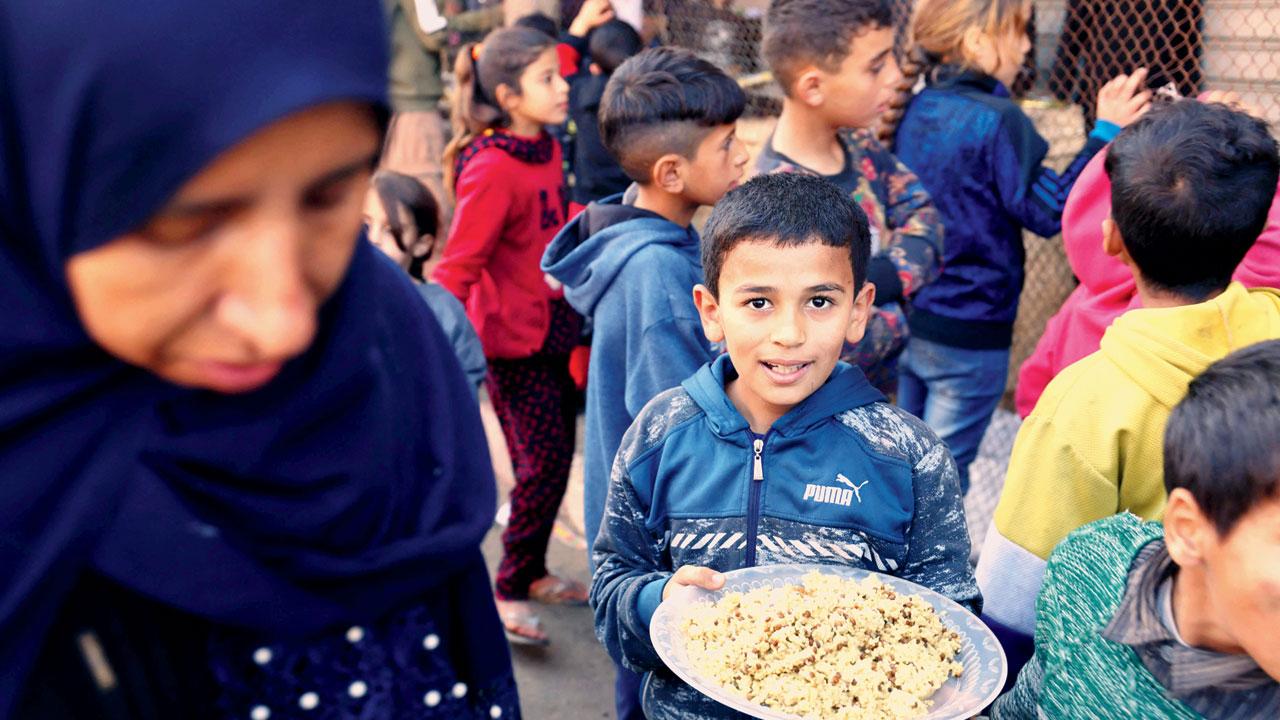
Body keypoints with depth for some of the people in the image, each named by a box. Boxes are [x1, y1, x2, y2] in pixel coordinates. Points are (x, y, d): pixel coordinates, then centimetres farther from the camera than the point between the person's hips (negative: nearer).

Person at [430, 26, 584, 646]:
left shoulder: (545, 149, 5)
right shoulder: (491, 170, -20)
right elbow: (458, 265, -21)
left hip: (554, 329, 8)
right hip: (514, 341, -8)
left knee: (556, 457, 14)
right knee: (542, 463, -4)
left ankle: (533, 571, 30)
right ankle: (508, 591, 11)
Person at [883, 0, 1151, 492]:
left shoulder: (911, 112, 4)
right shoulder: (997, 119, -17)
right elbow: (1049, 212, -17)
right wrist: (1105, 134, -14)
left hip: (907, 319, 7)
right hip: (968, 333, -7)